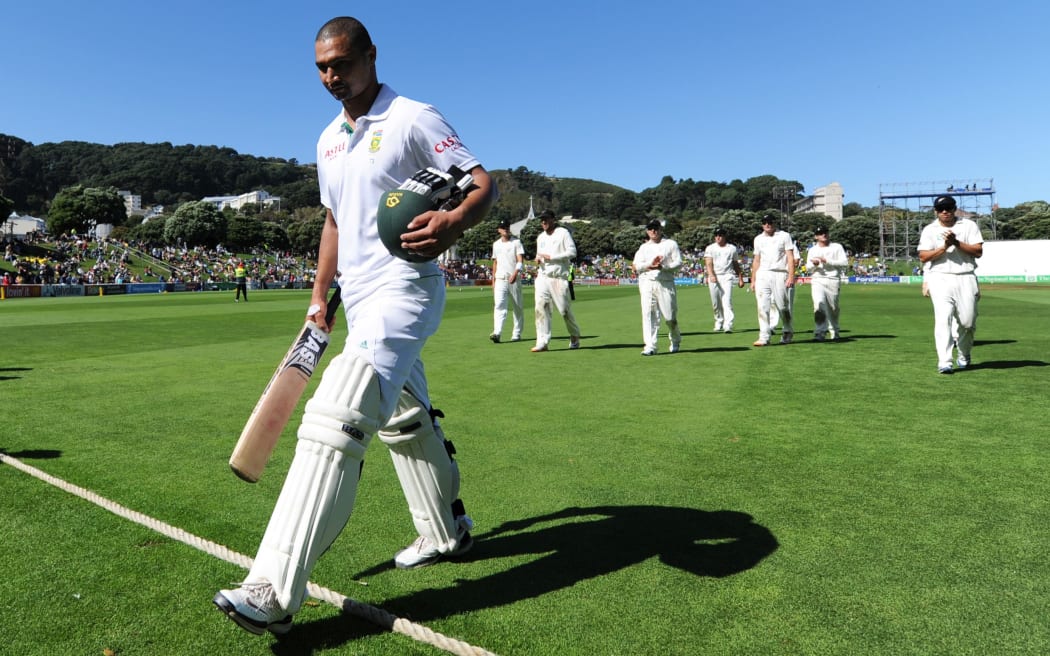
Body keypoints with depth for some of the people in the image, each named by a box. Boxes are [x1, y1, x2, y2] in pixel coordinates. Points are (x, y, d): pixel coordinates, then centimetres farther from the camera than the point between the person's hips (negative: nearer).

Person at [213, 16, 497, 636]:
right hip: (359, 296, 9)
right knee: (405, 421, 17)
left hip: (405, 287, -9)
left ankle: (275, 592, -22)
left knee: (336, 417, -23)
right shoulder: (329, 141, 18)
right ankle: (447, 533, 34)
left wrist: (454, 222, -34)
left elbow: (485, 183, -12)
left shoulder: (414, 119, -6)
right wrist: (320, 296, 20)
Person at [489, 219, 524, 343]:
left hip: (514, 279, -2)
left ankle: (517, 334, 14)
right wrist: (493, 280, 16)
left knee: (517, 307, 4)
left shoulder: (516, 242, 2)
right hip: (500, 280, 2)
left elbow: (520, 261, -9)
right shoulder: (496, 244, 15)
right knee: (499, 305, -12)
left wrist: (515, 273, -26)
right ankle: (497, 333, -23)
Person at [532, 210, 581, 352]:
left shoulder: (563, 233, 0)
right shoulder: (540, 237, 19)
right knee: (541, 307, -8)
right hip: (542, 277, 5)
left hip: (559, 277, -5)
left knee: (565, 309, -1)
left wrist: (550, 257, -14)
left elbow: (572, 252, -9)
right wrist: (538, 260, 5)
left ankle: (575, 336, 23)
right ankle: (542, 342, -9)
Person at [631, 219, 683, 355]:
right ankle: (650, 346, -10)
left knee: (670, 316, -2)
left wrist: (662, 267, -16)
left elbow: (678, 263, -1)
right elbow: (636, 266, 6)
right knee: (648, 314, -8)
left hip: (665, 283, -2)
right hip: (647, 283, 2)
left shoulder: (671, 244, 10)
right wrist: (650, 264, -11)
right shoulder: (644, 247, 18)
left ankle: (675, 341, 24)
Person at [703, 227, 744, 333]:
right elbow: (708, 263, -6)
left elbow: (736, 264, 19)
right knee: (715, 303, 6)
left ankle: (728, 325, -21)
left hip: (727, 276, -1)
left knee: (727, 301, -14)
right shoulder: (710, 248, 8)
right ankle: (719, 322, 24)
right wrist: (711, 275, -23)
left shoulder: (732, 248, 12)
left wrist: (740, 278, 16)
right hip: (714, 277, 1)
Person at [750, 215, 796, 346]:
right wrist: (753, 280, 14)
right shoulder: (758, 239, 17)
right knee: (762, 307, -7)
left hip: (779, 274, -3)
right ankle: (764, 337, -7)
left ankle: (788, 332, 21)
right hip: (762, 275, 3)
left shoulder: (784, 236, 5)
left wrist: (791, 276, -13)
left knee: (782, 306, -2)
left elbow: (790, 258, -1)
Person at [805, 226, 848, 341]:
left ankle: (834, 333, 24)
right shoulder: (812, 250, 16)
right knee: (819, 305, -19)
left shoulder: (837, 247, 8)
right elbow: (809, 268, 14)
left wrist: (827, 261, -11)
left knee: (833, 308, 5)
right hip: (817, 281, 1)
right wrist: (814, 264, -9)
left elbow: (844, 263, -3)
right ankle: (820, 333, -21)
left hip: (833, 281, -1)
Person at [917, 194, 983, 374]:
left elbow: (978, 251, -1)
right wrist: (944, 247, -14)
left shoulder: (969, 226, 10)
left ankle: (964, 355, 28)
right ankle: (944, 362, -15)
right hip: (940, 278, -1)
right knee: (943, 318, -13)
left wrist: (956, 243, -12)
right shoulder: (929, 230, 8)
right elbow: (923, 257, -3)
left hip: (966, 278, 1)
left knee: (968, 320, 2)